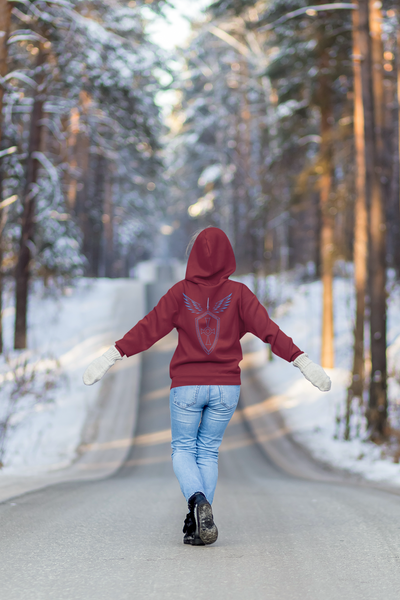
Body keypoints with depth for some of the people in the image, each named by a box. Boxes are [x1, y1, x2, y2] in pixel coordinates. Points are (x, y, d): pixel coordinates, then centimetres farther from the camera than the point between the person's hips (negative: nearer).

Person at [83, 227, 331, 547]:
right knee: (208, 451, 15)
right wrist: (304, 362, -9)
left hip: (187, 386, -1)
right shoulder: (238, 293, -2)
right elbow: (269, 330, -9)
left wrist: (110, 357, -6)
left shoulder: (181, 292, -4)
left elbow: (148, 329, -9)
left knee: (183, 450, 12)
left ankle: (199, 501, -16)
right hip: (226, 387, 2)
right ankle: (197, 525, 8)